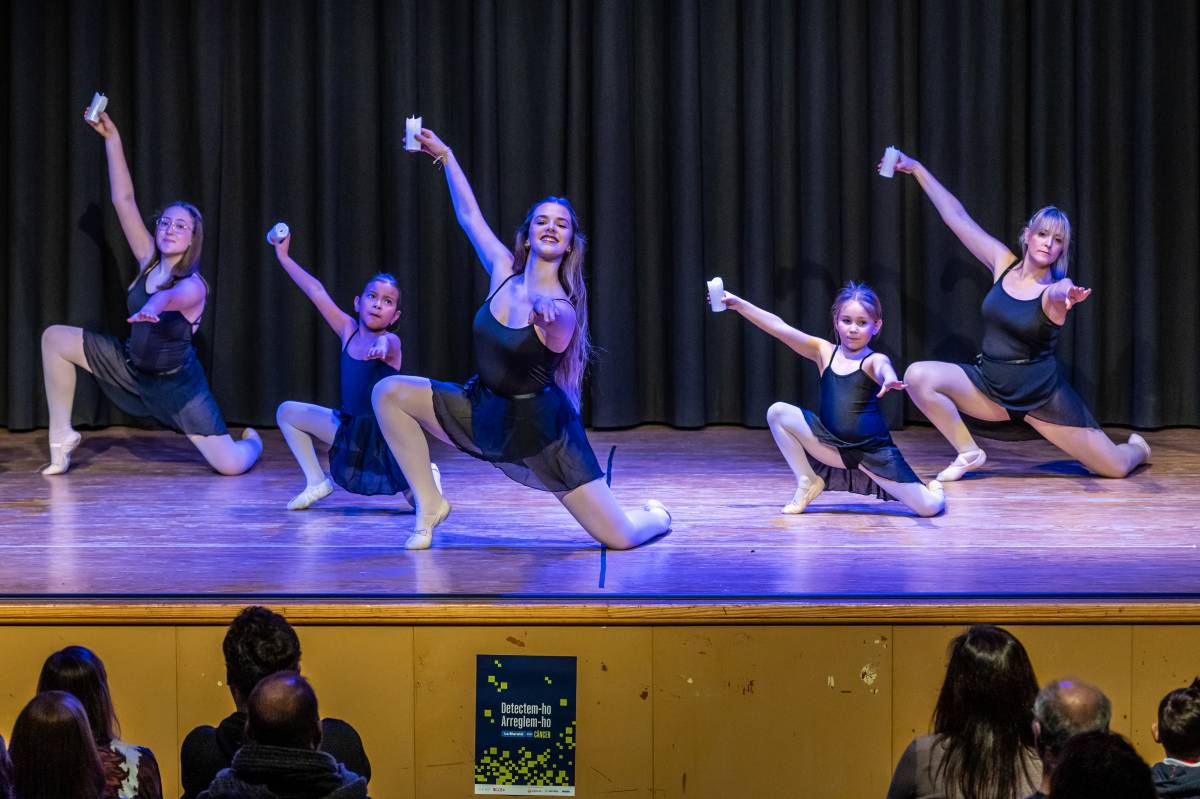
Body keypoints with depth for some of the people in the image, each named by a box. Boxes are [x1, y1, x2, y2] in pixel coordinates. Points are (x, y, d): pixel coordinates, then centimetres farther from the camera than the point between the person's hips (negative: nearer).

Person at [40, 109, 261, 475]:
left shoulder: (192, 287, -24)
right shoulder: (149, 262, -8)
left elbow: (169, 295, -51)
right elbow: (124, 200, -11)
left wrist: (152, 308, -74)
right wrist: (111, 138, -16)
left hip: (176, 384, -6)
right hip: (132, 366, 6)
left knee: (231, 465, -13)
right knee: (55, 338, -6)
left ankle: (251, 442, 28)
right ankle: (62, 437, 3)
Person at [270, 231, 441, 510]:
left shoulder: (390, 341, -16)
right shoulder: (349, 331, -3)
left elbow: (385, 343, -42)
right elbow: (316, 291, -1)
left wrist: (381, 345, -66)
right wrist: (283, 257, 2)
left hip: (384, 433, -5)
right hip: (349, 428, 5)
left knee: (416, 495, -16)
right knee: (287, 412, 2)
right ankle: (316, 481, 10)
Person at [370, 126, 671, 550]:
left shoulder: (562, 311, -21)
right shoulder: (504, 273, -4)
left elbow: (548, 308, -47)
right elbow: (469, 216, 5)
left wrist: (544, 308, -70)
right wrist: (446, 156, 5)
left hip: (539, 428, -6)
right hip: (483, 411, 6)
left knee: (619, 539, -10)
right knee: (388, 393, -11)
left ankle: (655, 516, 31)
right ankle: (430, 503, 0)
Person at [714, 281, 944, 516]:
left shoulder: (874, 360, -8)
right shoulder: (825, 352, 2)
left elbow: (883, 368, -33)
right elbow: (779, 327, -5)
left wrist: (889, 379, -58)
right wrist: (739, 304, -12)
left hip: (872, 451, -3)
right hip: (832, 448, 3)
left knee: (928, 507, -12)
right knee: (778, 413, -13)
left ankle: (934, 488, 29)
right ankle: (808, 482, 4)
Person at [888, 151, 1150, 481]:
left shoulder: (1055, 291, -15)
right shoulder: (1004, 265, -2)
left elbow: (1059, 291, -42)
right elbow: (956, 216, 0)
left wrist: (1065, 296, -67)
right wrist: (916, 168, 0)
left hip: (1042, 396, -3)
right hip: (990, 387, 3)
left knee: (1116, 468, -2)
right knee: (918, 376, -23)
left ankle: (1137, 448, 40)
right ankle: (968, 453, -4)